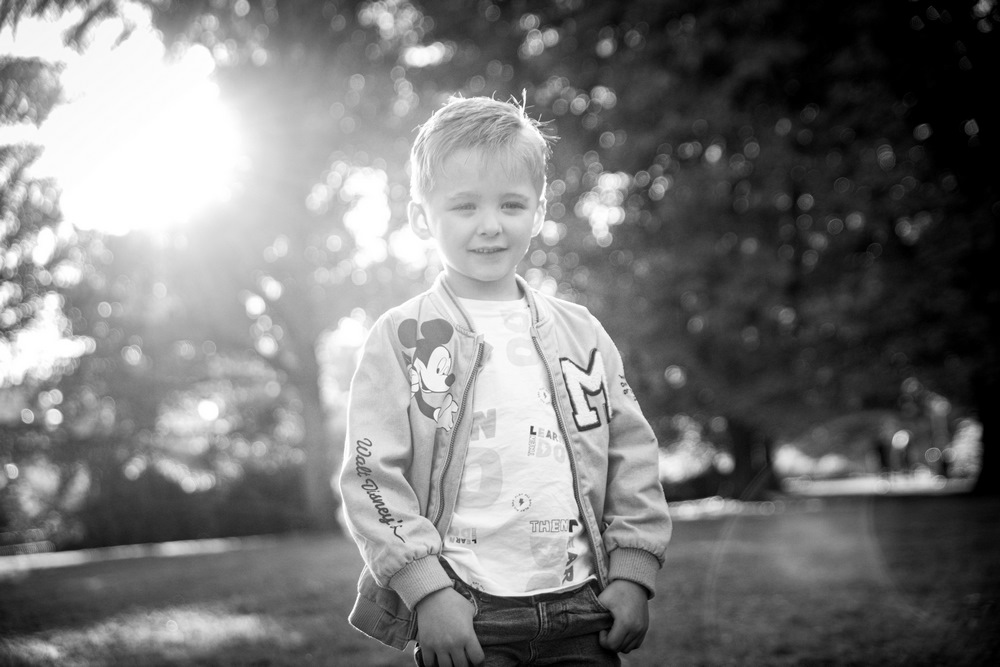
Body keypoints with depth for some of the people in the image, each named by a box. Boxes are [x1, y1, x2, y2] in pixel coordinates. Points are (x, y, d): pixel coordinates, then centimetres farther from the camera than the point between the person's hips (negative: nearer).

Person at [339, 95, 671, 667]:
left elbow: (632, 453, 11)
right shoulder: (402, 339, -1)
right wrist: (429, 591, -13)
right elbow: (373, 474, -6)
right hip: (462, 619, -3)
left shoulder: (582, 334, 10)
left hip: (581, 610, 3)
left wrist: (632, 574, 3)